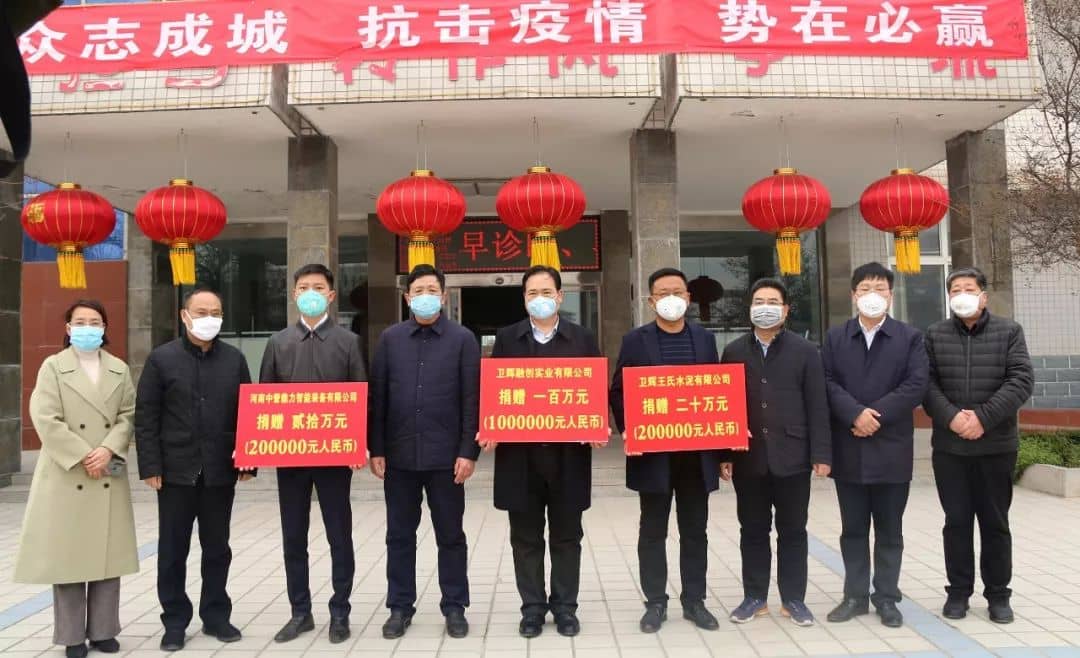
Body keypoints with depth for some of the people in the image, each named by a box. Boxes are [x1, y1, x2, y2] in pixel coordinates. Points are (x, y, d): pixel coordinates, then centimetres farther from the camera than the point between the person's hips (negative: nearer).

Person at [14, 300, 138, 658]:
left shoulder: (120, 369, 9)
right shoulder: (53, 366, 0)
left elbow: (128, 416, 4)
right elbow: (46, 420, -9)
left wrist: (108, 450, -13)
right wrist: (84, 457, -14)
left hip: (109, 477, 3)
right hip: (66, 475, -3)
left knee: (107, 555, 7)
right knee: (68, 556, 3)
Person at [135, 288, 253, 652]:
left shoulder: (235, 359, 5)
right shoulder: (162, 358, -1)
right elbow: (146, 417, -2)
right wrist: (150, 466, -8)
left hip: (220, 471, 2)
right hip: (176, 471, -2)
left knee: (217, 548, 12)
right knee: (173, 550, 8)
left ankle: (215, 615, 25)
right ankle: (175, 621, 21)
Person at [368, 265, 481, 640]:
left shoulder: (462, 339, 0)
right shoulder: (390, 338, 6)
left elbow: (472, 399, -3)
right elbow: (377, 396, 6)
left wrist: (469, 451, -9)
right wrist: (376, 449, 1)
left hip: (445, 455, -2)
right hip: (399, 454, 2)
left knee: (450, 535, 8)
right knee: (399, 535, 11)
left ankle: (455, 608, 22)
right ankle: (400, 608, 24)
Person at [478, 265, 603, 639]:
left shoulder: (583, 339, 6)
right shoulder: (506, 339, 6)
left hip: (568, 453, 0)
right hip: (520, 454, 0)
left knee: (566, 536, 10)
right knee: (525, 537, 9)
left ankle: (565, 607, 23)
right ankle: (533, 607, 22)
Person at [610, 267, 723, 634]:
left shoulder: (705, 339, 9)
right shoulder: (635, 341, 1)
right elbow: (618, 391, -1)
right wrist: (627, 430, -15)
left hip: (697, 450, 2)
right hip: (653, 451, -2)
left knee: (695, 531, 11)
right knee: (653, 531, 7)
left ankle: (694, 601, 24)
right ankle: (655, 603, 19)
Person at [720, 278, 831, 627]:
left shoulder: (805, 350, 3)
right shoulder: (734, 351, 7)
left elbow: (817, 407, 0)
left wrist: (821, 454, -6)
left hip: (792, 456, -1)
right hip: (748, 457, 1)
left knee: (792, 531, 8)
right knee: (753, 530, 9)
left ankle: (793, 598, 20)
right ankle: (754, 597, 21)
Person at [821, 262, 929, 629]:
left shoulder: (910, 337, 4)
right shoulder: (835, 338, 8)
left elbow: (916, 386, -7)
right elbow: (828, 383, -2)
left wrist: (876, 414, -15)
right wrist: (856, 414, -17)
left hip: (891, 448, -1)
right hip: (848, 449, 1)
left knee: (889, 529, 8)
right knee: (853, 528, 9)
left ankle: (887, 598, 19)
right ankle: (855, 595, 19)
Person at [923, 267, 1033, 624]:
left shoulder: (1009, 331, 3)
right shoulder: (935, 336, 7)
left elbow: (1021, 380, -7)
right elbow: (926, 383, 1)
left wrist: (984, 417, -16)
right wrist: (950, 417, -15)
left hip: (996, 445, -1)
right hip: (949, 446, 1)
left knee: (995, 522, 8)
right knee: (956, 521, 7)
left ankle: (998, 595, 20)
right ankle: (958, 591, 18)